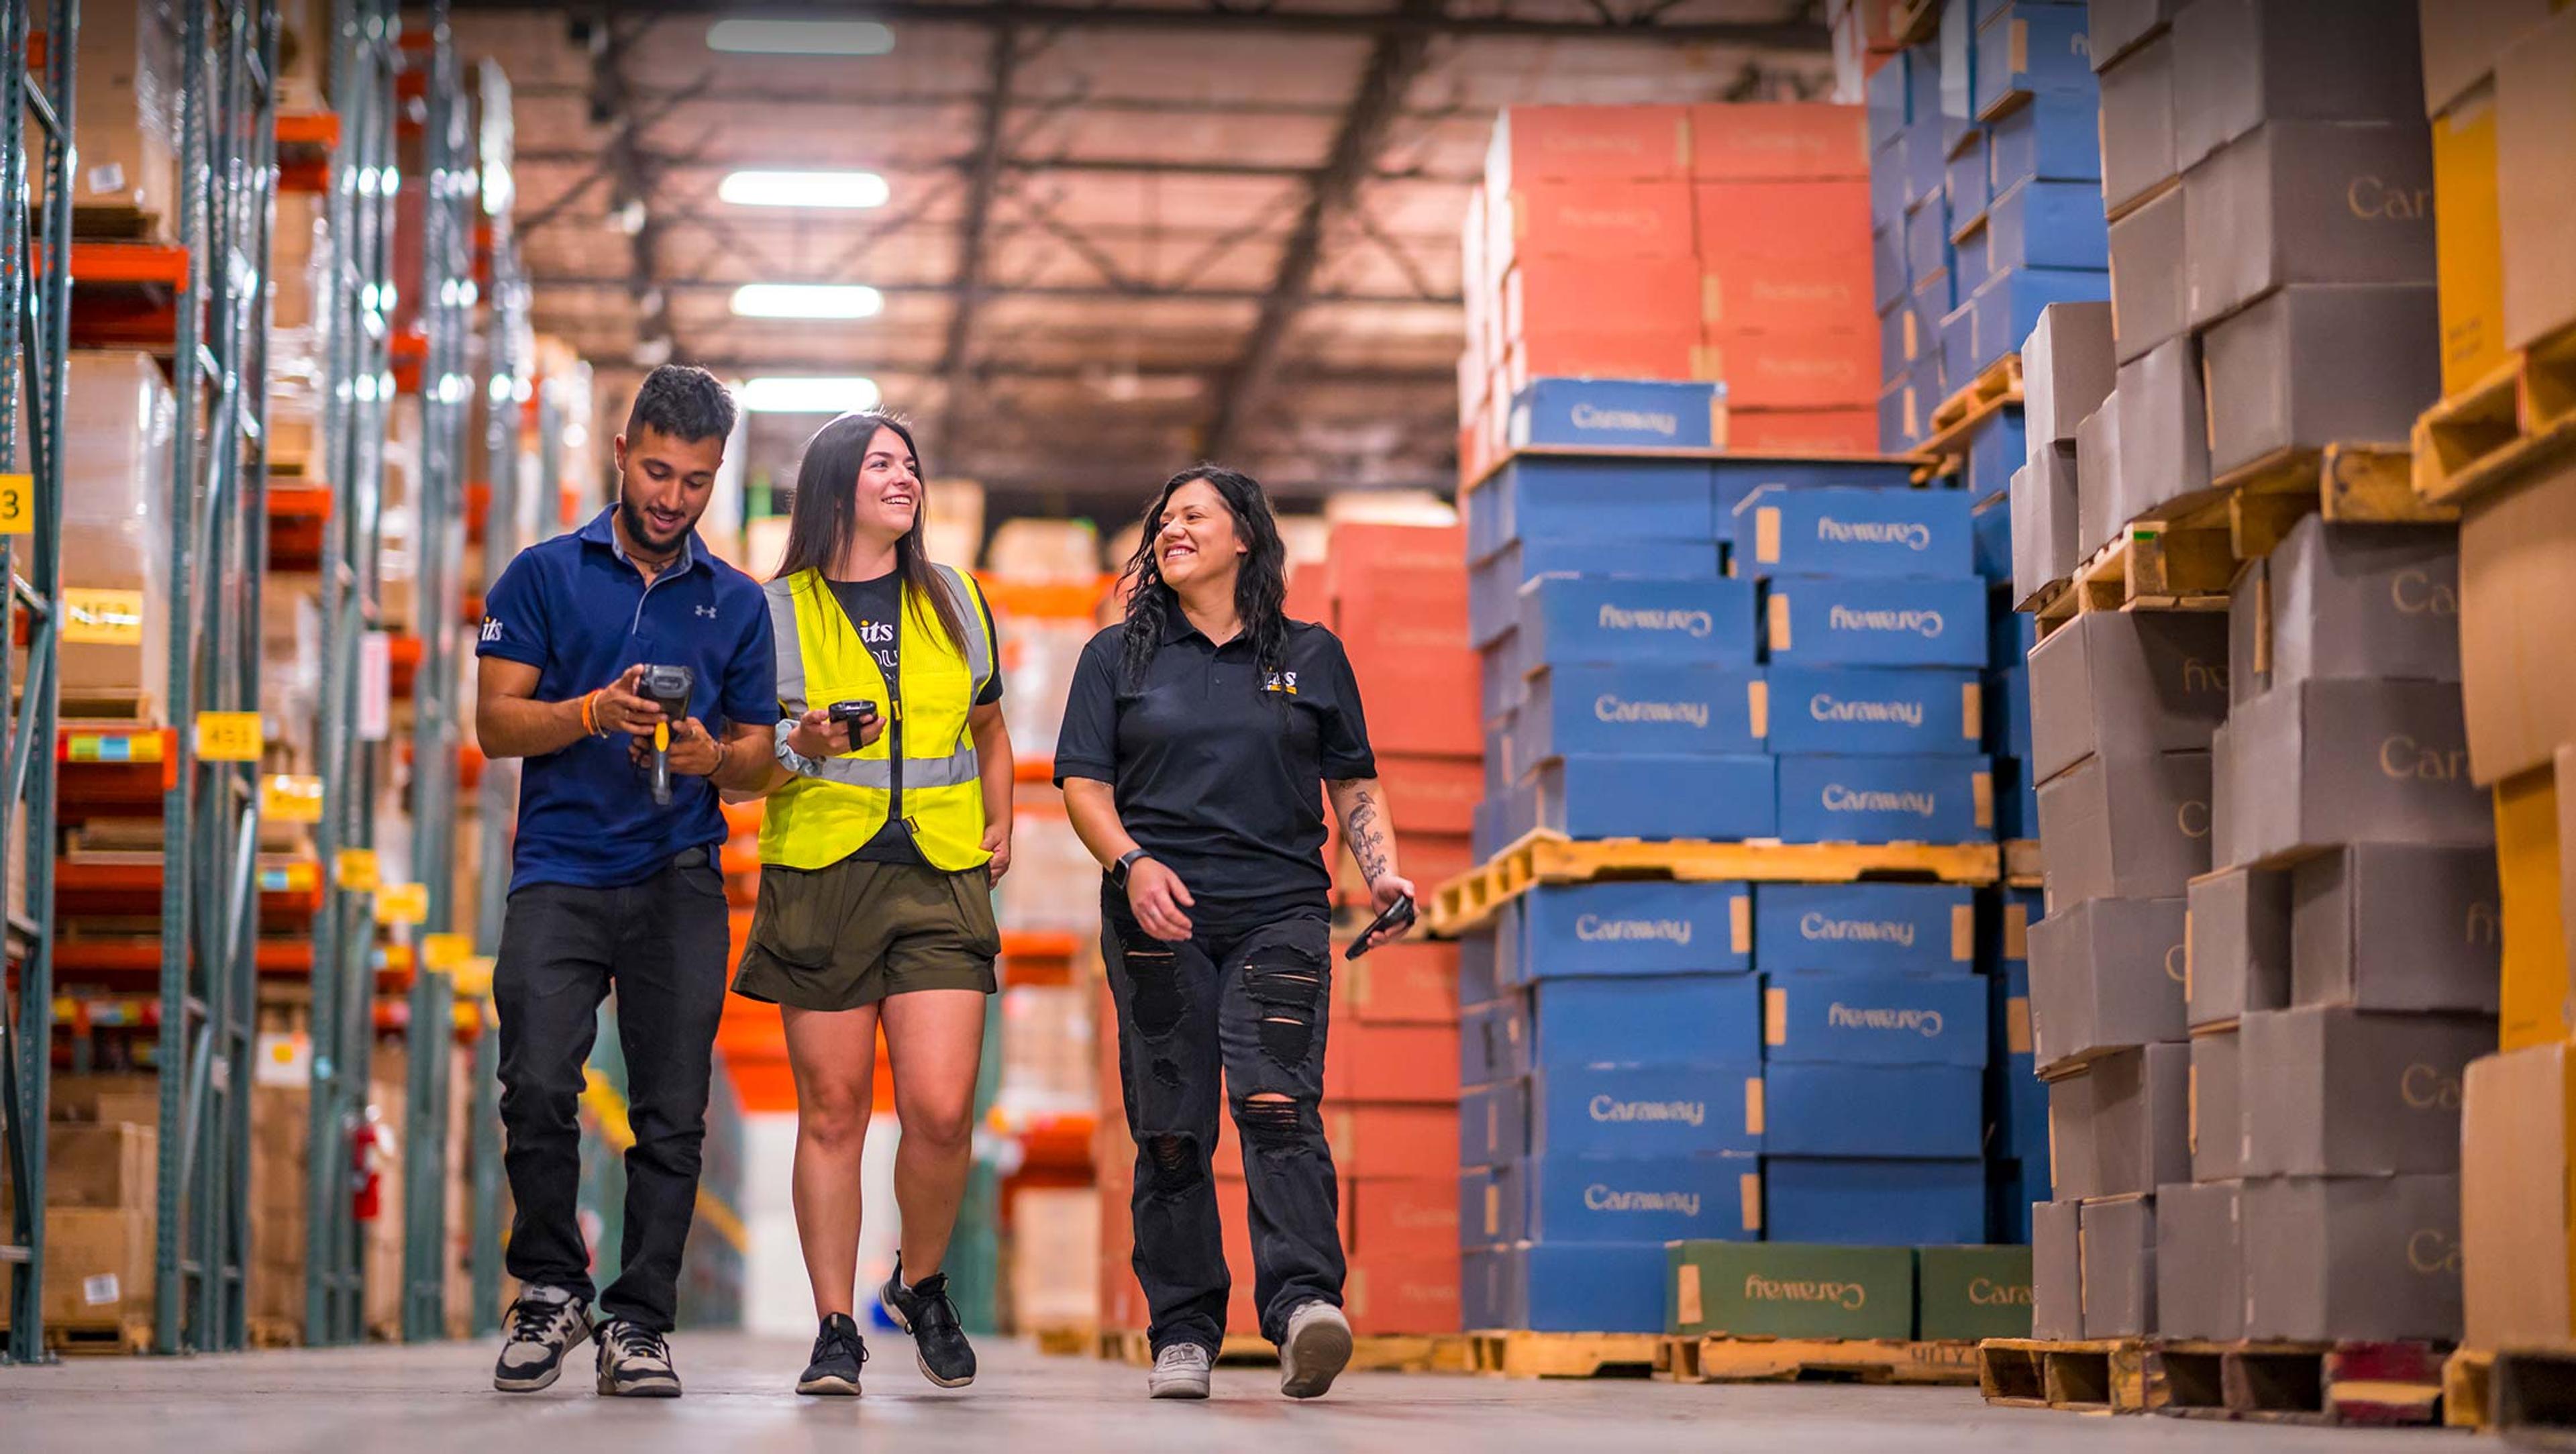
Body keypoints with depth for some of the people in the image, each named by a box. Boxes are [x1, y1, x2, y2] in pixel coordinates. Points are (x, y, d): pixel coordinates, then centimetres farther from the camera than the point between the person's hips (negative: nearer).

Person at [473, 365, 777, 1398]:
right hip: (559, 873, -2)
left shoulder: (736, 603, 14)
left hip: (678, 883, 2)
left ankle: (637, 1323, 6)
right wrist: (594, 713, -15)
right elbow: (495, 722, 2)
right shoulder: (544, 575, 9)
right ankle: (550, 1290, 5)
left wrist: (714, 757, -8)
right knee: (538, 1088, -15)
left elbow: (758, 759, 15)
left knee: (672, 1112, -3)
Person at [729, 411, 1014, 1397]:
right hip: (819, 877, -1)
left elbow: (989, 731, 28)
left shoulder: (955, 603, 15)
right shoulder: (777, 613, 5)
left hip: (941, 880, 2)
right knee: (832, 1112, 1)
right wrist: (802, 750, -14)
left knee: (941, 1110, -9)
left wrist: (1002, 823, 13)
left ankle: (921, 1286, 16)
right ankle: (836, 1331, 9)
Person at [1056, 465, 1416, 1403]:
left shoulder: (1311, 657, 14)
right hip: (1159, 918, 1)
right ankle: (1182, 1334, 5)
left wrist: (1381, 871, 1)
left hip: (1280, 913, -1)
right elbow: (1084, 784, 6)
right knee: (1170, 1129, -1)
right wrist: (1133, 863, -12)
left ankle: (1303, 1301, -29)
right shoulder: (1119, 658, 13)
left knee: (1278, 1101, -18)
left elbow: (1353, 781, 18)